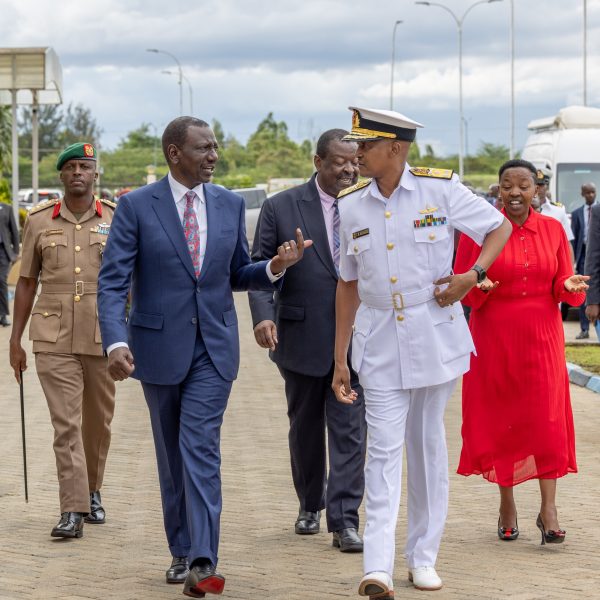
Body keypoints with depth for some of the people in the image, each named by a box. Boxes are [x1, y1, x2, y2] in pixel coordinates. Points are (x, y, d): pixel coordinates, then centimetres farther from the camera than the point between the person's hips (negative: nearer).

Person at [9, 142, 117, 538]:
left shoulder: (117, 219, 4)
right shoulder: (40, 221, 5)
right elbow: (27, 282, 10)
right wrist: (16, 340, 8)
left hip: (103, 338, 1)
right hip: (54, 340, -1)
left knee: (98, 422, 11)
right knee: (65, 423, -7)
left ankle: (92, 492, 31)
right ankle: (73, 510, -8)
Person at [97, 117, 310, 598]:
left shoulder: (229, 205, 5)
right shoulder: (137, 206, -6)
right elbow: (113, 282, -10)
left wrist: (276, 266, -7)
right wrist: (116, 342, -24)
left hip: (214, 347, 1)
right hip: (159, 346, -1)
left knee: (201, 449, -11)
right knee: (171, 454, 11)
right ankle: (182, 552, 24)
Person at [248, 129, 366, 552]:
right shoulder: (281, 208, -1)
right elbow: (259, 267, -3)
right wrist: (263, 314, -19)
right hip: (302, 337, 0)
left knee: (350, 430, -6)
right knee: (305, 427, 15)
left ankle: (344, 520, -5)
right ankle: (310, 505, 34)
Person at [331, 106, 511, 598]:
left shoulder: (440, 189, -6)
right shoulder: (351, 206, 3)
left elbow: (500, 227, 5)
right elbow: (349, 284, 10)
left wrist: (472, 274, -12)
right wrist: (340, 359, 9)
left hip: (435, 334, -1)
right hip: (379, 343, 1)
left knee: (427, 441, 8)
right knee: (384, 446, -7)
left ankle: (423, 557, 19)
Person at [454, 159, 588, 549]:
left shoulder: (553, 230, 5)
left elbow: (563, 285, 7)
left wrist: (569, 285, -15)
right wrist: (478, 286, -23)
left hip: (541, 338, 1)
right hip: (494, 339, -1)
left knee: (546, 420, -6)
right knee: (499, 421, 4)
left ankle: (549, 509, -4)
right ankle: (507, 505, 18)